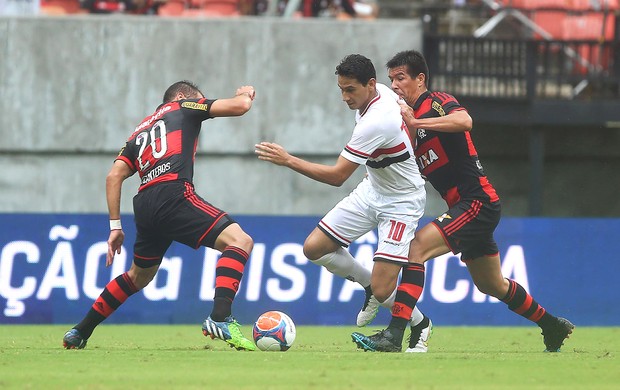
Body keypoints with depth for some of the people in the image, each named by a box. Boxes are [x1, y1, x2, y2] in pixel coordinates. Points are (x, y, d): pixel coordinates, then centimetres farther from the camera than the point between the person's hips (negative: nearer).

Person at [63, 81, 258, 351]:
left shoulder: (140, 131, 31)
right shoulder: (184, 106, 18)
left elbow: (114, 176, 20)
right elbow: (240, 106, 8)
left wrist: (115, 226, 20)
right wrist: (245, 94, 32)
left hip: (145, 207, 7)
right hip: (174, 194, -7)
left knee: (138, 277, 28)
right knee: (240, 241, -10)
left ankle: (79, 333, 32)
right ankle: (220, 319, -29)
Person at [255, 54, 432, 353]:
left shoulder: (376, 123, -34)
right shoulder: (381, 92, -7)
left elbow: (337, 176, -31)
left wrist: (289, 161, -30)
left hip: (401, 202, -9)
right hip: (372, 190, 9)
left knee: (383, 288, -14)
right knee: (314, 248, -1)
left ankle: (420, 325, 17)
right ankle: (370, 284, 21)